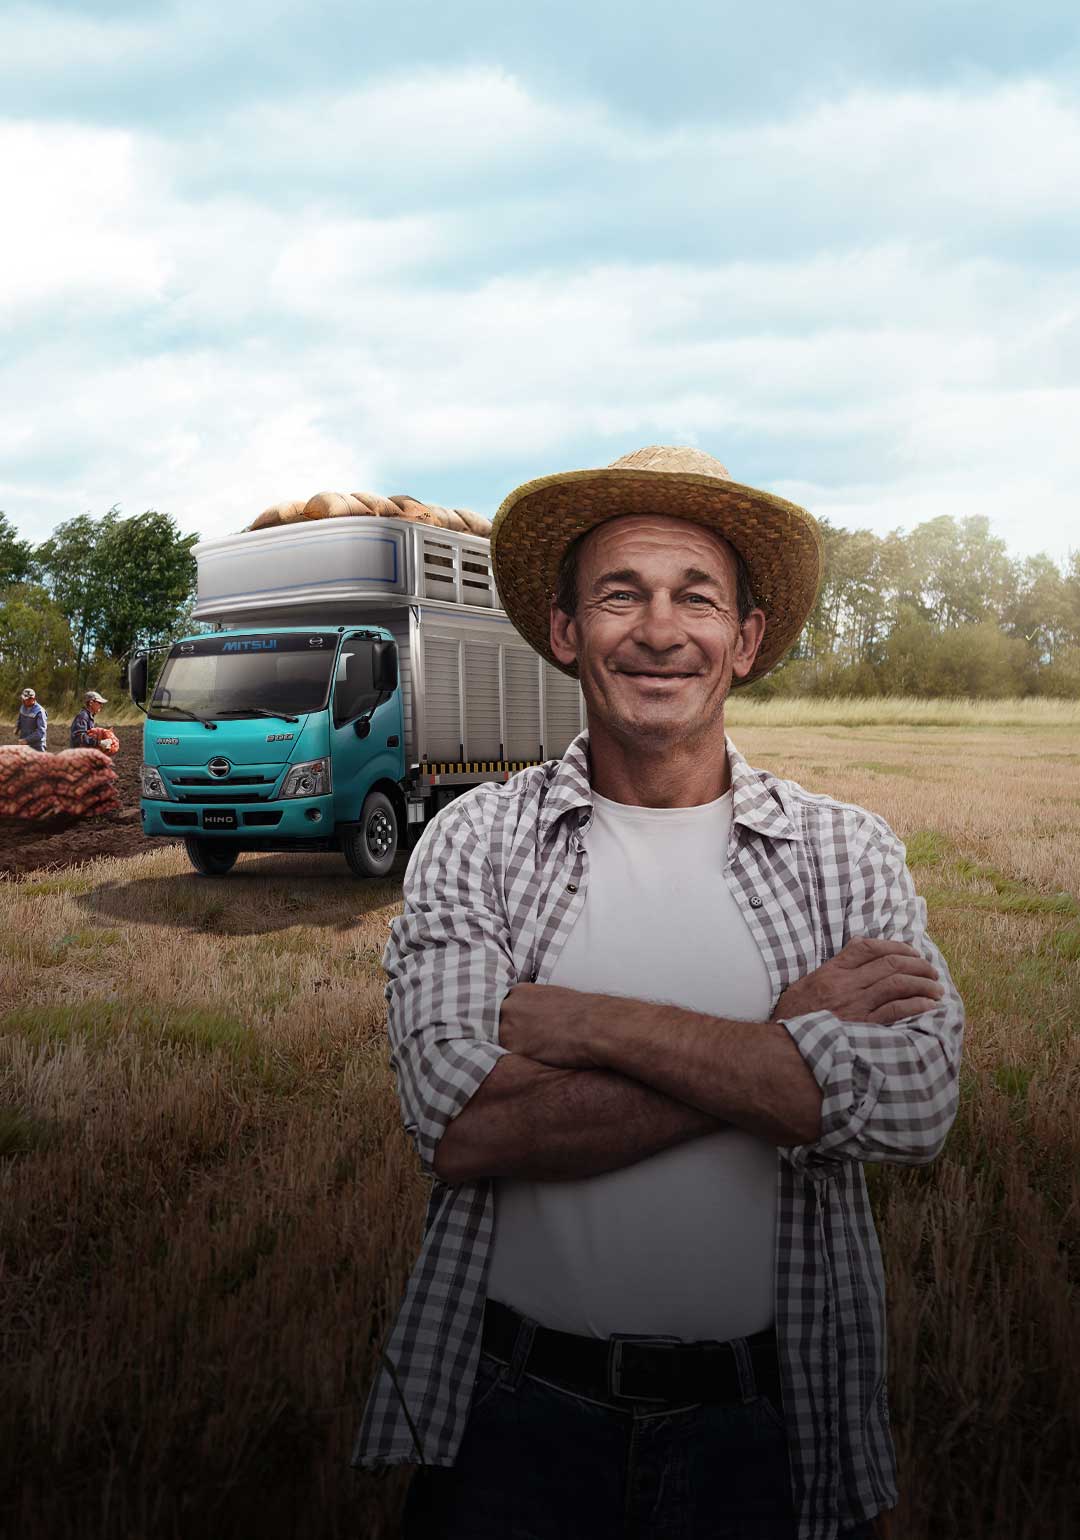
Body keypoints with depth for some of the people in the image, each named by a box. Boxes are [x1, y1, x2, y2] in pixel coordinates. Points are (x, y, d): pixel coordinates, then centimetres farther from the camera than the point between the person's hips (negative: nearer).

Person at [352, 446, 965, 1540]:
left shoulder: (848, 853, -4)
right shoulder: (475, 841, -7)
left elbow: (914, 1107, -18)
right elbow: (456, 1122, -20)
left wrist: (590, 1024, -21)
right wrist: (781, 1049, -19)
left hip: (766, 1420, 1)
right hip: (518, 1409, 0)